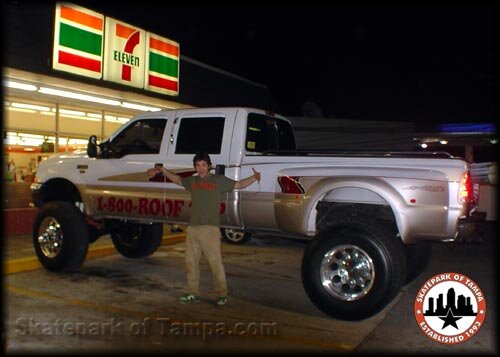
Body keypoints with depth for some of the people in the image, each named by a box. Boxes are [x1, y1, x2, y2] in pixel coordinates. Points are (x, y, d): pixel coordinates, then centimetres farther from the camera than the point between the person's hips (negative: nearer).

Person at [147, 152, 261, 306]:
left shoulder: (219, 180, 5)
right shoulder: (192, 181, 17)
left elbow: (239, 184, 3)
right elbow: (177, 179, 34)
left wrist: (254, 177, -10)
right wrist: (162, 170, 34)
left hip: (210, 228, -5)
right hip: (192, 228, 5)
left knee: (215, 262, -7)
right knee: (191, 261, 8)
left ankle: (222, 295, 1)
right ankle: (194, 294, 19)